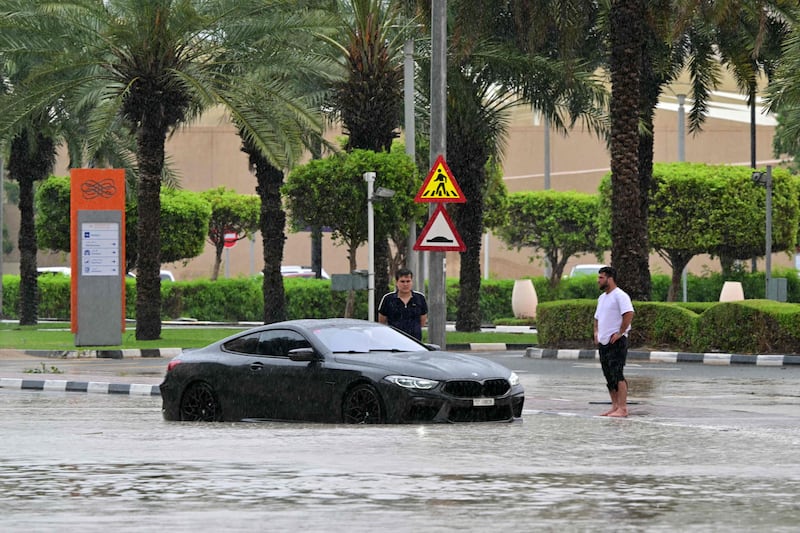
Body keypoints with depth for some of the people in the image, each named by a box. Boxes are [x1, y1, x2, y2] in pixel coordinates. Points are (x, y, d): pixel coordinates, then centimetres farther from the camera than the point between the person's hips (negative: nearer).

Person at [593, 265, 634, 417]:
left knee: (617, 375, -13)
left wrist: (620, 333, -21)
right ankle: (615, 406, 16)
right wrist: (596, 332, 14)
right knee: (609, 376, 10)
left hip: (616, 342, -9)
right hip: (603, 342, 9)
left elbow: (629, 314, -23)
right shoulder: (602, 297, 18)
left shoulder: (620, 296, -11)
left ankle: (622, 408, -13)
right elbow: (597, 317, 30)